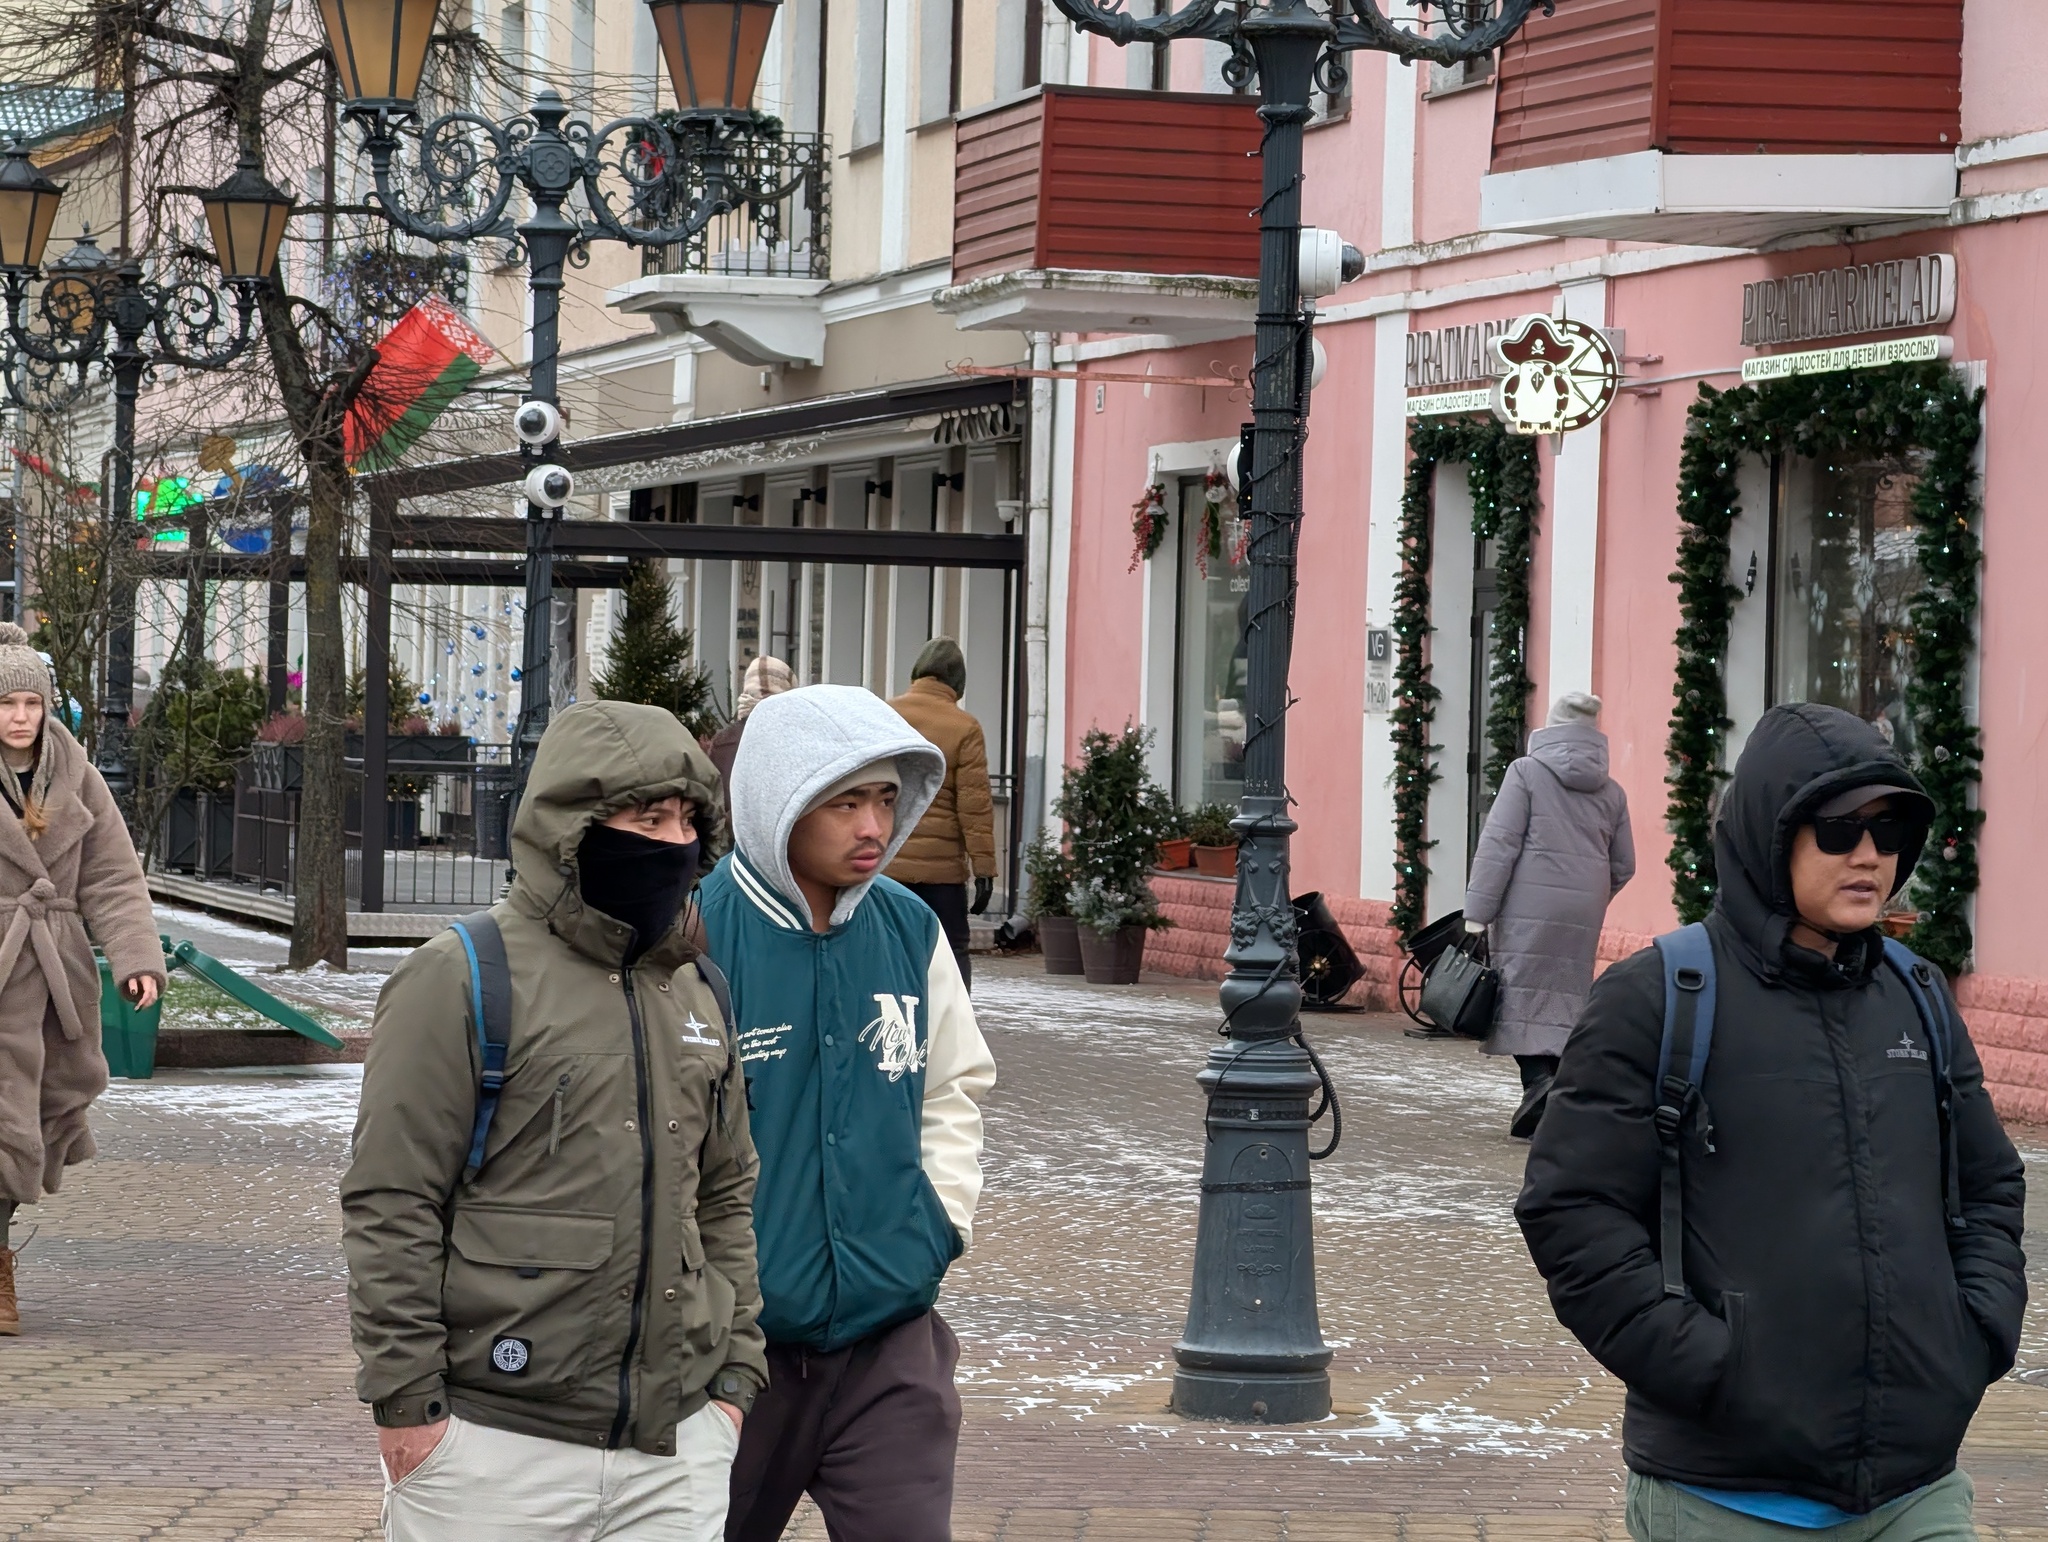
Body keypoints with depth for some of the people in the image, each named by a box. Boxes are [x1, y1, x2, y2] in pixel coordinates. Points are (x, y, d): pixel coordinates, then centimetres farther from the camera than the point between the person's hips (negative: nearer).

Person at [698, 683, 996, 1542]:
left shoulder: (911, 932, 3)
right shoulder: (693, 936, -14)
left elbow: (956, 1086, 19)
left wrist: (940, 1220, 7)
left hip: (890, 1340, 3)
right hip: (730, 1343, -3)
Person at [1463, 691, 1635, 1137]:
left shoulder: (1527, 772, -1)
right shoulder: (1611, 791, 12)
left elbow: (1499, 845, -7)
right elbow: (1623, 866, 16)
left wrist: (1477, 912, -8)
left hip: (1528, 907, -4)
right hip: (1583, 915, 4)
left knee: (1523, 996, -5)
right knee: (1567, 999, 7)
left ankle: (1539, 1080, -25)